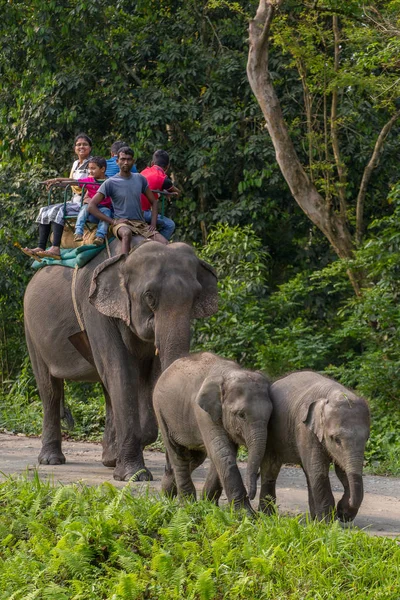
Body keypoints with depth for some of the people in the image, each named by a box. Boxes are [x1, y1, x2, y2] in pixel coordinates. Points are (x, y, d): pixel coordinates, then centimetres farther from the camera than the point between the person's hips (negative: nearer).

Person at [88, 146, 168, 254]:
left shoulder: (140, 179, 13)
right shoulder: (110, 183, 1)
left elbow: (153, 202, 20)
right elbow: (91, 206, -3)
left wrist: (153, 224, 4)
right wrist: (112, 221, -10)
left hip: (141, 224, 4)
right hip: (121, 223, -4)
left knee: (164, 243, -19)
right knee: (127, 233, -41)